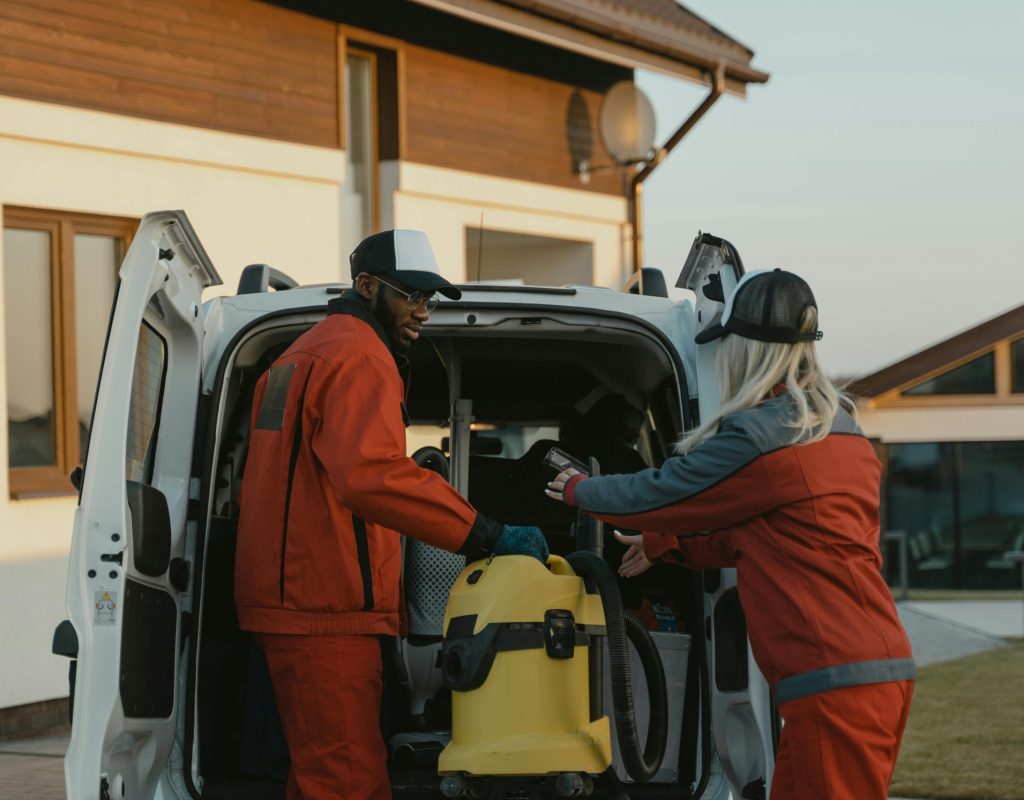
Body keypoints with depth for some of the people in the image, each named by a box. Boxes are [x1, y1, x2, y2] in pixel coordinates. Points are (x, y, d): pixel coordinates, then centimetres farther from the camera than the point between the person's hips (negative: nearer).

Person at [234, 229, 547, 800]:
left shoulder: (303, 356, 23)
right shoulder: (360, 356, -12)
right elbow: (372, 473, -28)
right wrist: (487, 535, -29)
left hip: (291, 597, 11)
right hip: (329, 606, -11)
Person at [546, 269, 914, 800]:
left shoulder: (759, 438, -11)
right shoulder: (842, 429, 17)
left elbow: (658, 493, 2)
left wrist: (576, 490, 20)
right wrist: (663, 544, 33)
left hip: (833, 686, -9)